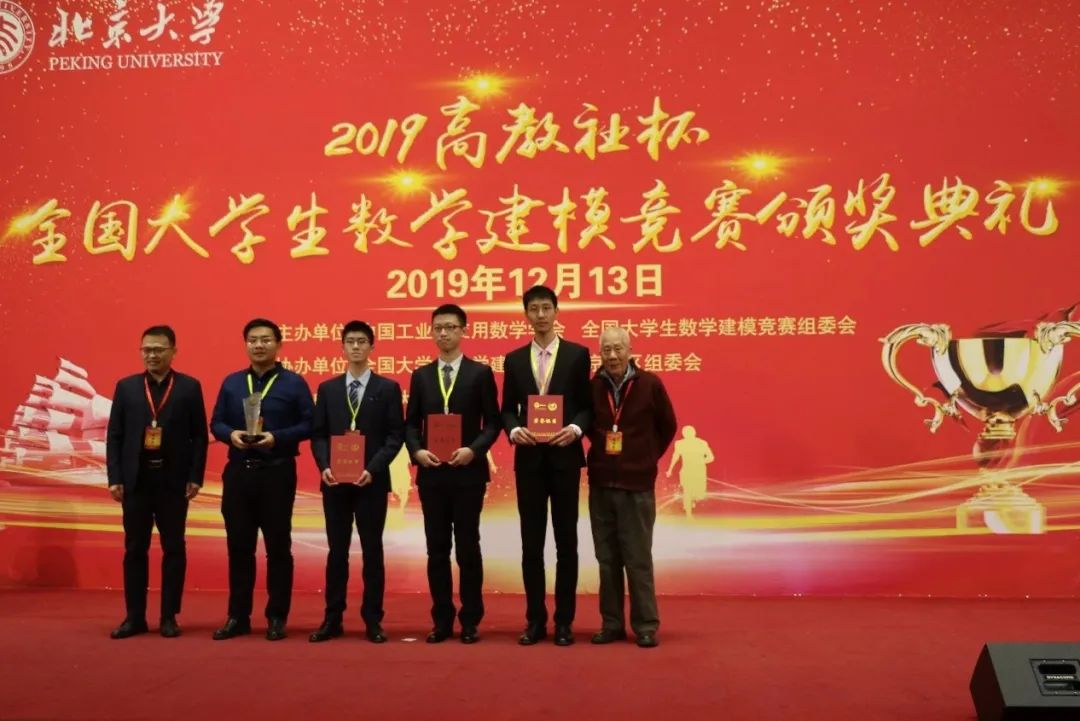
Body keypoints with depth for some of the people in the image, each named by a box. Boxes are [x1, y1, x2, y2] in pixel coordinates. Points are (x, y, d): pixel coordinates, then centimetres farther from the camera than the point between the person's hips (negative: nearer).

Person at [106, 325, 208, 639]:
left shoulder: (190, 387, 2)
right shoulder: (126, 387, 7)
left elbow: (199, 436, 0)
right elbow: (114, 436, 5)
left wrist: (195, 477, -7)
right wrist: (114, 478, -3)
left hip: (173, 480, -2)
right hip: (136, 479, 2)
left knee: (173, 549, 4)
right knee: (135, 549, 7)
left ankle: (169, 617, 13)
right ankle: (135, 617, 17)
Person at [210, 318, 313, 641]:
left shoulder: (294, 383, 1)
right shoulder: (231, 382, 12)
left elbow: (308, 424, -4)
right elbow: (216, 423, 11)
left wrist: (277, 437, -18)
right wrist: (231, 434, -11)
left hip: (277, 473, -3)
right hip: (238, 472, 3)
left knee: (278, 546, 4)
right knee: (239, 546, 8)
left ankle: (277, 618, 14)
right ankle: (238, 617, 19)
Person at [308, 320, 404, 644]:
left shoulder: (388, 388, 2)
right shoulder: (327, 388, 10)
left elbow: (396, 435, -4)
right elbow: (317, 434, 7)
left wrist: (373, 469, -15)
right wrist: (324, 466, -9)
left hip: (372, 480, -2)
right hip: (334, 480, 2)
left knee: (372, 550, 4)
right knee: (337, 551, 7)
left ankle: (372, 620, 13)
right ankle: (333, 619, 16)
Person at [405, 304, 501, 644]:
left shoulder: (480, 373, 1)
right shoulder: (421, 375, 10)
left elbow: (492, 422, -2)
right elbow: (410, 423, 10)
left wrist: (473, 450, -17)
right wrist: (417, 451, -8)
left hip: (468, 472, -3)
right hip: (431, 473, 3)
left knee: (468, 547, 3)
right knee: (437, 549, 7)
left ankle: (470, 621, 14)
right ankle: (442, 620, 17)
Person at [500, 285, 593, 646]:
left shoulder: (578, 354, 3)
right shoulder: (514, 359, 9)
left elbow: (587, 405, 2)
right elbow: (507, 409, 9)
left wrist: (576, 429, -17)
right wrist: (514, 430, -11)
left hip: (564, 457, -2)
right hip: (528, 458, 2)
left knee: (566, 541, 5)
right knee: (531, 542, 7)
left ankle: (564, 621, 14)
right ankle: (535, 620, 17)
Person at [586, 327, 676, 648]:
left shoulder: (650, 384, -5)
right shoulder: (591, 387, -1)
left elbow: (667, 426, 8)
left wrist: (648, 458, 9)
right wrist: (601, 447, 8)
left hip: (637, 485, -2)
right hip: (600, 485, 2)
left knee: (638, 559, 2)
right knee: (607, 559, 9)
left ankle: (646, 626, 13)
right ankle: (612, 624, 19)